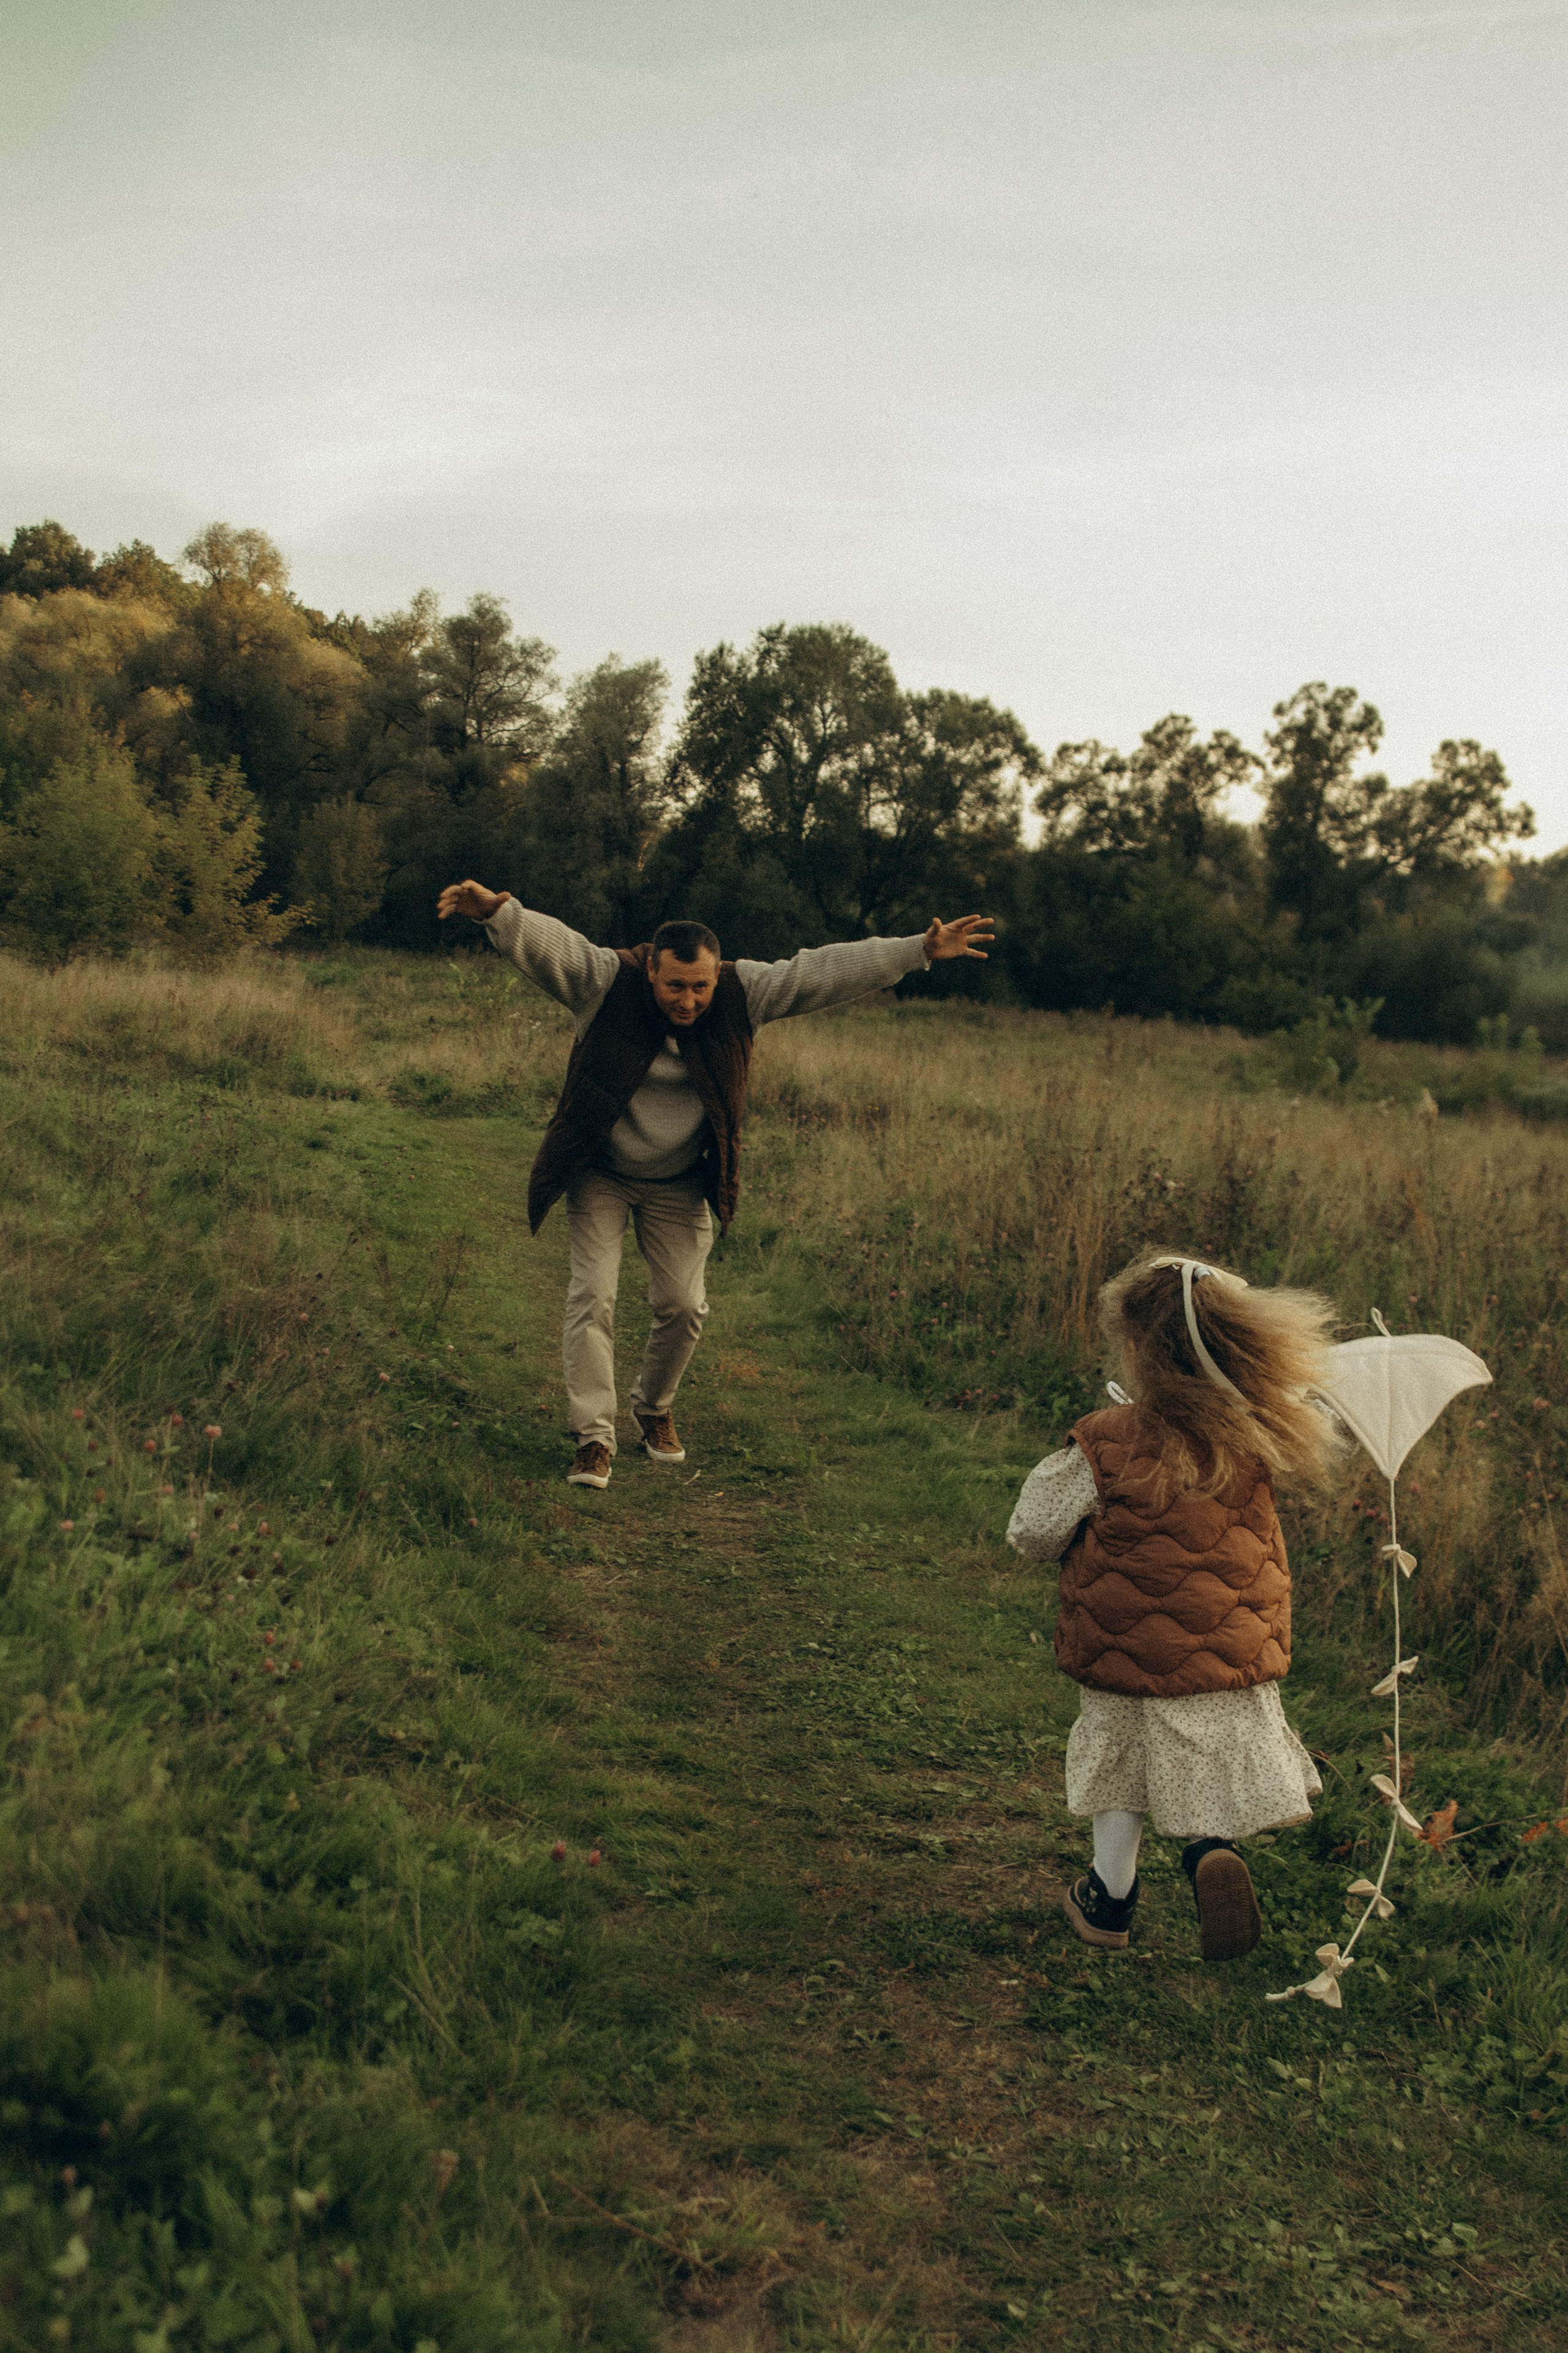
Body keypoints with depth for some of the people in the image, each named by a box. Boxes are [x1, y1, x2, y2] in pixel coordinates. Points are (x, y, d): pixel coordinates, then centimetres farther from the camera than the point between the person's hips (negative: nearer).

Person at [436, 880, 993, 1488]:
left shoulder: (742, 993, -13)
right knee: (593, 1295, -10)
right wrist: (494, 912, -54)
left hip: (679, 1185, 2)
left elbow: (823, 970, -15)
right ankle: (594, 1437, -2)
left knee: (683, 1305, 3)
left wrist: (921, 951, -19)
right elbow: (543, 942, -33)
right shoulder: (605, 982, -20)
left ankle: (654, 1408, 30)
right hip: (600, 1175, -2)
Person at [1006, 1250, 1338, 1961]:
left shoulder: (1103, 1448, -22)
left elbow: (1033, 1534, -10)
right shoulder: (1259, 1433, -13)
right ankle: (1212, 1846, -9)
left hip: (1128, 1651, -1)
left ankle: (1111, 1895, 31)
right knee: (1215, 1753, 19)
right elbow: (1321, 1447, 11)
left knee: (1122, 1760, 20)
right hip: (1233, 1648, 1)